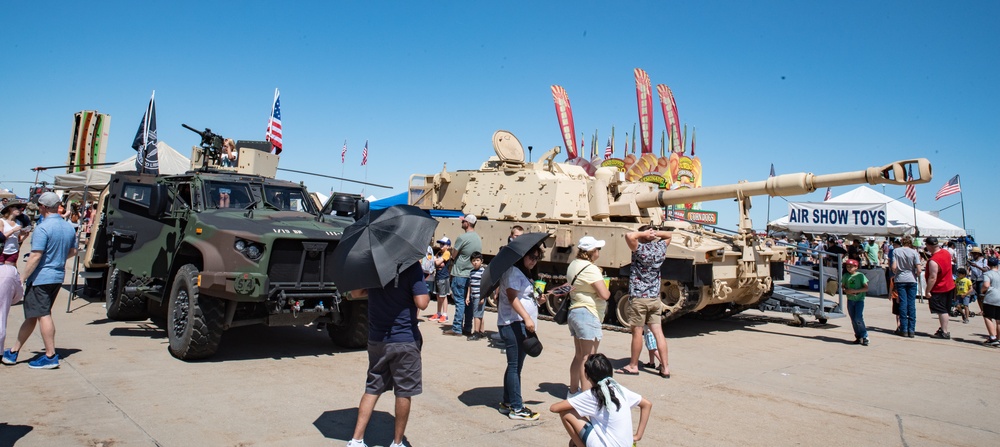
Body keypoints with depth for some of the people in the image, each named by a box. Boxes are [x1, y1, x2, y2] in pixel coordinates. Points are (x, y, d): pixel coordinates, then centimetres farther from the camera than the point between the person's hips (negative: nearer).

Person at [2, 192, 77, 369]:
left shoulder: (43, 228, -17)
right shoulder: (69, 227, 8)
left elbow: (35, 257, -20)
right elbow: (73, 251, 17)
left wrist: (23, 278, -16)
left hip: (40, 278, -8)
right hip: (58, 277, 8)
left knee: (43, 315, -3)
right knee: (32, 316, 16)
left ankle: (51, 356, -1)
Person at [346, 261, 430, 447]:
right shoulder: (412, 265, -14)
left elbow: (355, 292, 11)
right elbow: (421, 303, -19)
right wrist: (427, 295, 1)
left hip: (376, 339, 4)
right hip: (405, 340, -4)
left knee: (372, 389, 16)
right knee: (403, 393, 10)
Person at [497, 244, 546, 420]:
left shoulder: (527, 275, 23)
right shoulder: (513, 272, -9)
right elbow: (512, 297, -20)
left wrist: (538, 300, 8)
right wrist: (527, 318, -28)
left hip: (524, 325, 10)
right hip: (513, 324, -10)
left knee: (516, 365, 14)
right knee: (515, 365, -7)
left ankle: (507, 402, 23)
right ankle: (516, 408, -3)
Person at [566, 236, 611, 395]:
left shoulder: (574, 264, 11)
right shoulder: (590, 269, -18)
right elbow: (604, 294, -22)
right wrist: (607, 291, 0)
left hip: (574, 312, 10)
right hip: (588, 314, -10)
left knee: (579, 356, 18)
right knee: (588, 358, -4)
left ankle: (573, 390, 28)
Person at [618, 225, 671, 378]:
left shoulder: (640, 249, -13)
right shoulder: (660, 248, 4)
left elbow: (629, 235, -30)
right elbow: (668, 235, 24)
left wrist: (643, 233, -13)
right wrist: (655, 233, 6)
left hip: (638, 297, -5)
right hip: (655, 298, 6)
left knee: (637, 332, 3)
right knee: (658, 332, 6)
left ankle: (633, 366, 15)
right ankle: (665, 368, 7)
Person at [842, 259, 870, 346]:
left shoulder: (860, 275, -7)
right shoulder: (845, 276, 6)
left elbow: (866, 288, -10)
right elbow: (843, 286, 15)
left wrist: (855, 291, -19)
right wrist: (846, 290, -6)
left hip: (859, 300, -5)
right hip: (850, 300, 5)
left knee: (858, 318, -15)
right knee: (853, 319, 7)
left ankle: (864, 336, -2)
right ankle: (858, 337, 17)